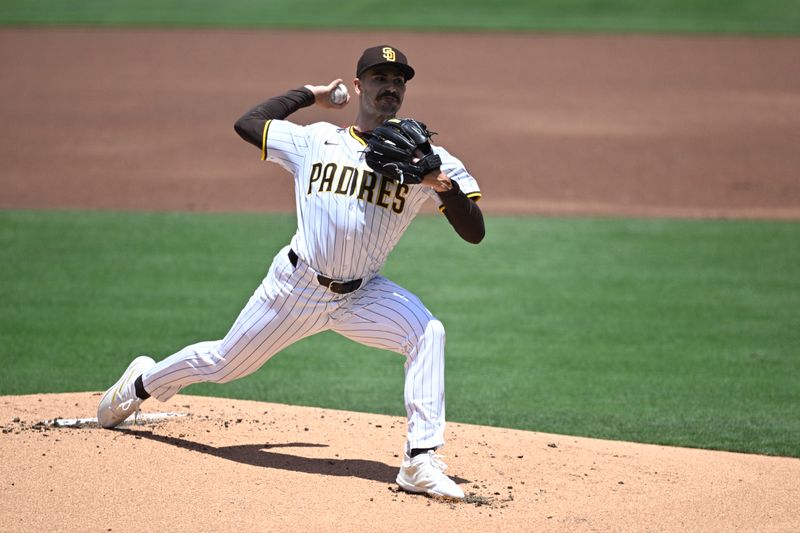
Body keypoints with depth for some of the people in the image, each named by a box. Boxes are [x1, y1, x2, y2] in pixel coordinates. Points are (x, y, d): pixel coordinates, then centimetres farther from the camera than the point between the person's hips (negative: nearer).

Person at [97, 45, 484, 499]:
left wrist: (444, 184, -28)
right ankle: (144, 382, 44)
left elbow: (474, 232, -9)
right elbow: (247, 123, 13)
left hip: (361, 295, 0)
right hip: (296, 286, 0)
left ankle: (422, 461, -30)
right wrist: (309, 94, 17)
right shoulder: (316, 142, 3)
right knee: (222, 363, 12)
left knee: (428, 332, -28)